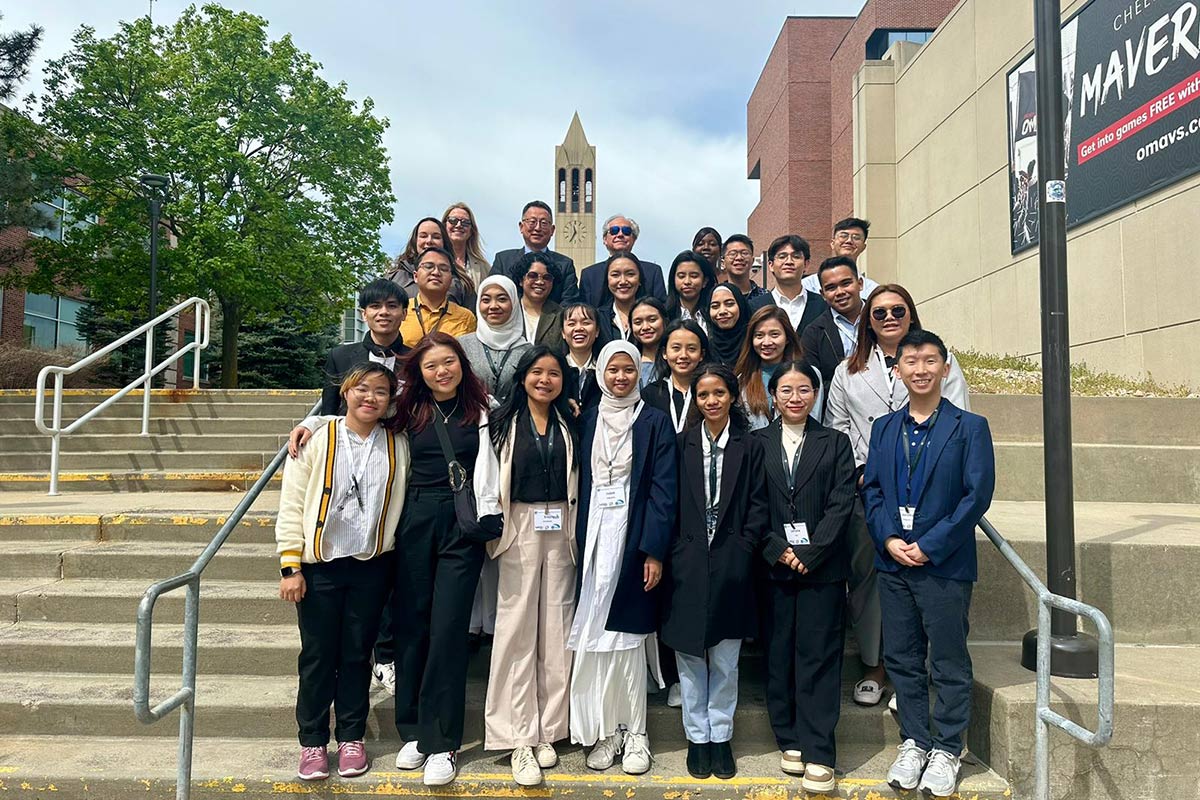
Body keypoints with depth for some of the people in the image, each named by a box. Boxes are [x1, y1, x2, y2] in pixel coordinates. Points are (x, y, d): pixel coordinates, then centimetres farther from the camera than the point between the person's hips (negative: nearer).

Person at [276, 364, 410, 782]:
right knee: (317, 655, 8)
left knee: (357, 654, 12)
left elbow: (405, 504, 8)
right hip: (319, 564, -1)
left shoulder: (398, 447, 2)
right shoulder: (317, 440, -5)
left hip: (372, 566, 2)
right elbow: (291, 505, -5)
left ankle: (351, 738, 26)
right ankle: (312, 741, 23)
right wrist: (290, 566, -8)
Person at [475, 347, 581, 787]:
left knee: (556, 629, 6)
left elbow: (577, 481, 9)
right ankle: (519, 739, 5)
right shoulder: (503, 422, 0)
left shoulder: (569, 424, 10)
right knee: (517, 630, -2)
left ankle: (547, 731, 17)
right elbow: (488, 480, -3)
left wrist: (576, 529, 2)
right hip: (518, 529, -3)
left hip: (561, 531, 3)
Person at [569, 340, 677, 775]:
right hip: (593, 537, 3)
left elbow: (662, 490, -5)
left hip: (633, 538, -3)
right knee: (596, 633, 4)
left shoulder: (655, 421, 1)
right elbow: (579, 485, 9)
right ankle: (605, 730, 15)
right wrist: (578, 542, 2)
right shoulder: (587, 421, 10)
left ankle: (634, 732, 11)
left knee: (628, 633, -1)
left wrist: (654, 550, -12)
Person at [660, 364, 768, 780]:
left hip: (731, 564, 0)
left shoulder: (748, 448, 2)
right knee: (690, 656, 8)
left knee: (725, 659, 8)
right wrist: (675, 549, -4)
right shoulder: (681, 445, 4)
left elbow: (758, 504, 1)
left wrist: (744, 545, -8)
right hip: (688, 563, 1)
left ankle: (720, 737, 23)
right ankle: (697, 737, 22)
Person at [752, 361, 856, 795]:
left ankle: (819, 754, 4)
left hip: (822, 568, -1)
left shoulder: (835, 443, 7)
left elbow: (840, 504, -2)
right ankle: (790, 741, 20)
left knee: (818, 659, -1)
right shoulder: (757, 444, 7)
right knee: (778, 656, 7)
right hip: (773, 566, 1)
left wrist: (808, 555, -11)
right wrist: (777, 550, -10)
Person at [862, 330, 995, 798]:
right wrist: (889, 540, -8)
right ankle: (914, 742, 27)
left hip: (945, 564, -4)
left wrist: (929, 546, -14)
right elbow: (871, 490, 7)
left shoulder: (970, 427, -3)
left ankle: (946, 750, 21)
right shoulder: (884, 429, 10)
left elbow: (977, 495, -10)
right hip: (893, 562, 4)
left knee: (948, 662, 6)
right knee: (901, 658, 12)